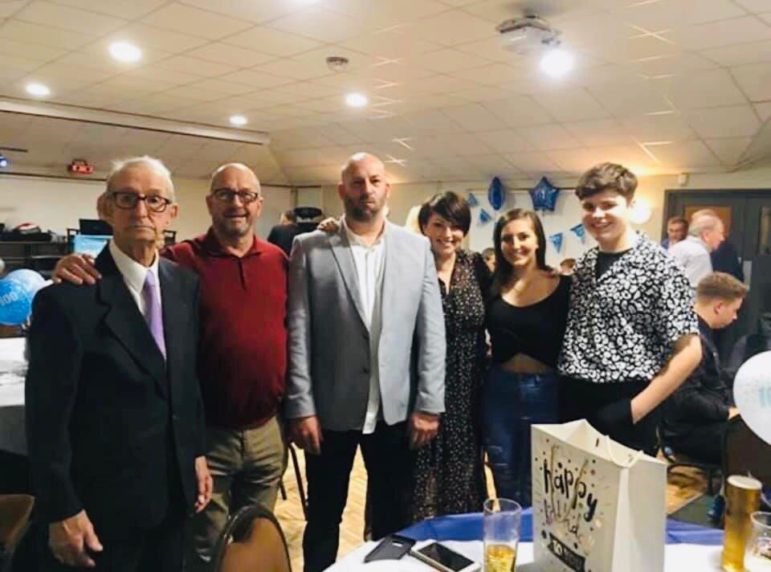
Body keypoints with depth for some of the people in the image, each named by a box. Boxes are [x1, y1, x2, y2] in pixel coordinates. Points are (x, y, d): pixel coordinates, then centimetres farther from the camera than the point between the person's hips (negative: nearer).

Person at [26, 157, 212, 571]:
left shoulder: (186, 284, 1)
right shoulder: (67, 298, -17)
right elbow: (47, 416, -14)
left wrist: (196, 452, 10)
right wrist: (61, 511, -13)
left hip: (173, 492, 5)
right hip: (102, 502, -5)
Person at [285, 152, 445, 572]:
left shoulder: (417, 248, 2)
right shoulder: (310, 249, -3)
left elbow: (431, 332, 1)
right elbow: (297, 333, -6)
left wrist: (429, 405, -3)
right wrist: (301, 407, -9)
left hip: (396, 408, 2)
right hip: (330, 408, -1)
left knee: (392, 516, 17)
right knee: (323, 516, 15)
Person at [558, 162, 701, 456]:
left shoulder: (658, 265, -10)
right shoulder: (582, 265, 7)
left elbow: (689, 352, -11)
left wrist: (634, 410, -14)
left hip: (622, 409, -5)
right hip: (573, 405, 6)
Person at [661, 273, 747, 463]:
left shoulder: (701, 332, 12)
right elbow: (685, 398, -26)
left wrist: (736, 406, 6)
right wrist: (727, 412, -14)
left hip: (708, 420, 10)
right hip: (690, 431, -10)